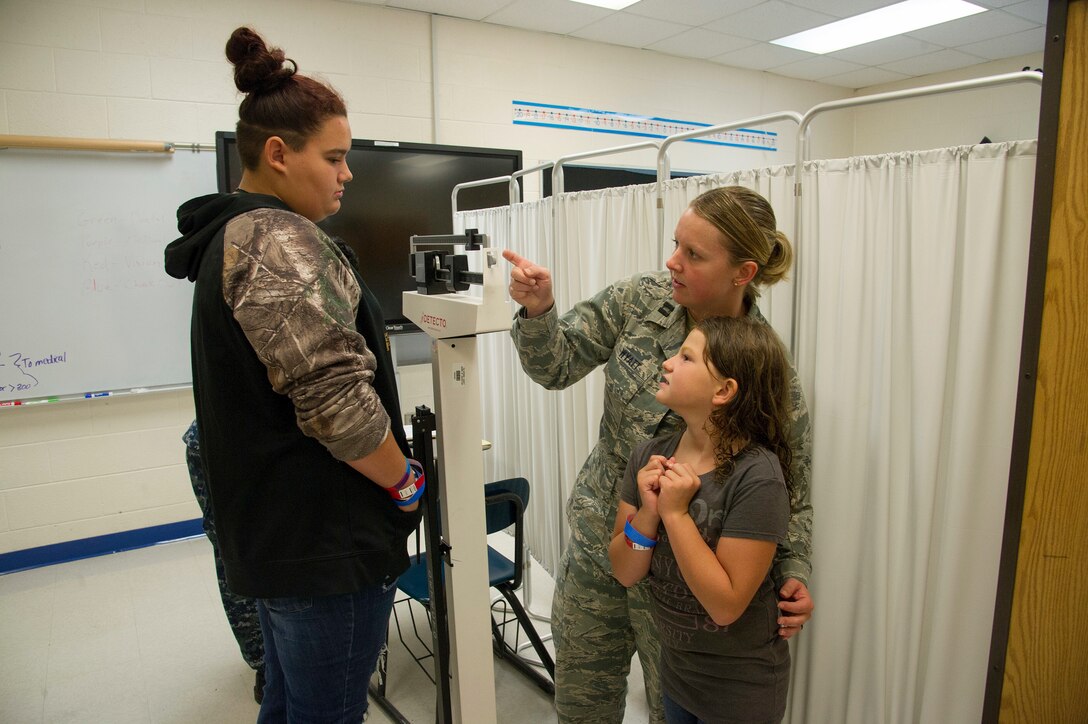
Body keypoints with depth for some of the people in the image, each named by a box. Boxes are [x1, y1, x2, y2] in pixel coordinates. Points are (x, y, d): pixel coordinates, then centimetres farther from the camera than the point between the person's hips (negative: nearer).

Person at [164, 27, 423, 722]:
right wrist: (405, 481, -10)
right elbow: (335, 397, -27)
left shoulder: (227, 236, 13)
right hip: (325, 539, -10)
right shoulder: (279, 240, -19)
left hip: (269, 528, 10)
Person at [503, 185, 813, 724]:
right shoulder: (643, 299, -11)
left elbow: (791, 492, -8)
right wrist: (538, 310, -27)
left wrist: (794, 572, -22)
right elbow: (556, 366, -8)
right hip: (595, 542, 4)